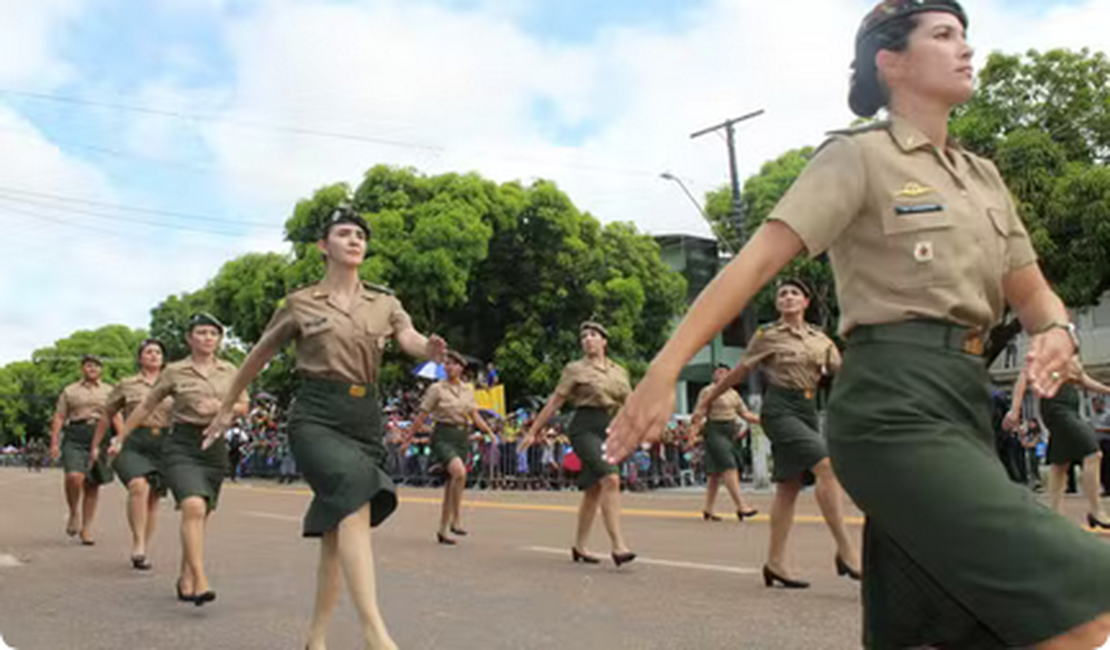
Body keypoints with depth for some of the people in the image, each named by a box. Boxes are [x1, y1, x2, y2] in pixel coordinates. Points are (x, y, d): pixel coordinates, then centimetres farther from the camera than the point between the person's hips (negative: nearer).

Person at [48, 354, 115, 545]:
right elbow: (58, 418, 10)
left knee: (92, 485, 3)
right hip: (75, 438, -1)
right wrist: (54, 443, -2)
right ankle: (74, 513, 2)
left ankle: (86, 528, 14)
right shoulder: (69, 391, 15)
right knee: (74, 476, -23)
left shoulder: (109, 391, 17)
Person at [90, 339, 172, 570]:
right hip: (134, 442, -3)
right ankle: (138, 545, -25)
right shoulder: (126, 385, 9)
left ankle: (142, 548, 17)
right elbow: (107, 415, 17)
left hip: (163, 444, 3)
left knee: (153, 499, 4)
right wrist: (95, 445, 18)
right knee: (139, 486, -27)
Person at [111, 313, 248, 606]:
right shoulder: (174, 371, 2)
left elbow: (243, 406, 13)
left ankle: (185, 579, 24)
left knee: (201, 516, 8)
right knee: (194, 507, -23)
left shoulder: (229, 371, 8)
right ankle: (200, 581, -28)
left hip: (215, 446, 4)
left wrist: (220, 407, -7)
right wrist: (120, 439, 14)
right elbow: (145, 407, 10)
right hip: (181, 445, -3)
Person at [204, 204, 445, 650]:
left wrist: (431, 349, -31)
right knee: (355, 496, -29)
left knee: (337, 530, 7)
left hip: (365, 418, 4)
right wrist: (227, 407, 24)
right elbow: (259, 356, 16)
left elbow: (411, 341, -7)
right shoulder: (301, 303, 5)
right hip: (316, 417, -4)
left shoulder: (384, 304, 11)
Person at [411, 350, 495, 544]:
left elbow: (475, 415, 14)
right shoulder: (436, 389, -2)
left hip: (462, 436, 5)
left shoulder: (468, 390, 11)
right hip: (443, 435, -5)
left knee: (451, 483, 7)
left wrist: (490, 432, 2)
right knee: (459, 471, -30)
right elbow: (421, 417, 1)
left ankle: (442, 530, 17)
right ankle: (456, 520, -21)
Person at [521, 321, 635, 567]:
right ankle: (618, 546, -27)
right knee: (611, 479, -24)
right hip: (585, 427, -6)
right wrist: (533, 432, 1)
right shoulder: (575, 369, 1)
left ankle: (579, 547, 24)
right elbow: (554, 402, 2)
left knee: (594, 490, 10)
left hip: (608, 429, 6)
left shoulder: (619, 371, 14)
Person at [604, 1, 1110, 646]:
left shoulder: (983, 177, 21)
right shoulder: (860, 156, -2)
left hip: (964, 401, 8)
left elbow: (1031, 291, 21)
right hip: (896, 403, -8)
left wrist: (1057, 331, -5)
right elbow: (756, 261, -12)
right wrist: (664, 370, -21)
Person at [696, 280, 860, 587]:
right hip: (779, 409, -6)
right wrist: (707, 399, 8)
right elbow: (738, 373, 5)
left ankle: (775, 562, 14)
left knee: (789, 487, 7)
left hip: (808, 411, 6)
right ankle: (846, 550, -20)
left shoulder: (820, 339, 13)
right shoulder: (768, 335, -1)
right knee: (827, 466, -22)